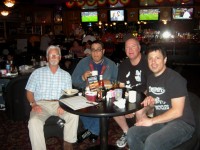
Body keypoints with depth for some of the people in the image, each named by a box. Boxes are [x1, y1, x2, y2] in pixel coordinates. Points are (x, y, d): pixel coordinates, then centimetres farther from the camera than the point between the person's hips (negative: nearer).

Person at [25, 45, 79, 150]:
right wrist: (34, 104, -10)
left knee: (74, 115, -27)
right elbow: (29, 92, 10)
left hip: (59, 104, 1)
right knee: (34, 121, -32)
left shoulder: (66, 75, 14)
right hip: (41, 104, -1)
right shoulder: (37, 72, 12)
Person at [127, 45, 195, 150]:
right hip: (160, 121, 7)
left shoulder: (175, 78, -14)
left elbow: (177, 111, -19)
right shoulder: (150, 79, 11)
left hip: (181, 123, -7)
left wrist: (151, 121, -17)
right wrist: (148, 106, -4)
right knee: (132, 134, -14)